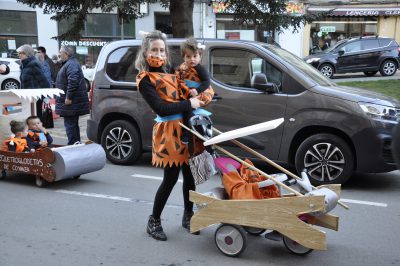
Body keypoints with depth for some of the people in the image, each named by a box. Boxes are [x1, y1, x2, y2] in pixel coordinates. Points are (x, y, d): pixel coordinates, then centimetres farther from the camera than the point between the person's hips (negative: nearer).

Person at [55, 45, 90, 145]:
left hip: (71, 102, -11)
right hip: (73, 102, 11)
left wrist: (69, 97, -26)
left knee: (70, 124, -8)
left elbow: (73, 81, -28)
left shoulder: (71, 65, -17)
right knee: (73, 124, 17)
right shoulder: (69, 63, 18)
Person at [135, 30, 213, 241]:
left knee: (190, 175, 11)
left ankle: (188, 216, 29)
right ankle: (154, 221, 17)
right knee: (170, 179, -2)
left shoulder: (169, 71, 13)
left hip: (187, 127, 7)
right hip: (169, 131, -6)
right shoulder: (145, 80, -8)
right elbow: (161, 109, -18)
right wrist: (189, 104, -17)